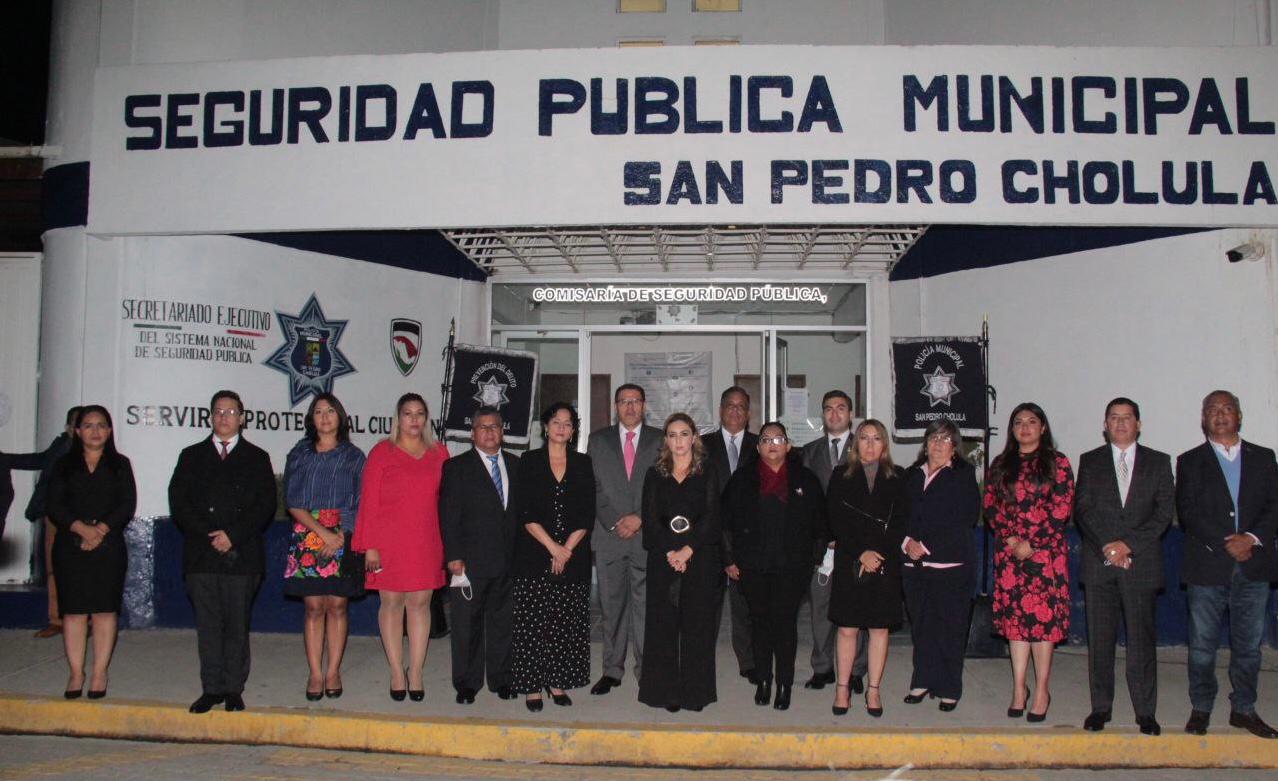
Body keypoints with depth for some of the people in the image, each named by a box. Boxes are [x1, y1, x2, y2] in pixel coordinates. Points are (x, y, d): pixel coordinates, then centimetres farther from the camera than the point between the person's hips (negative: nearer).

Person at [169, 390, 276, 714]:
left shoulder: (257, 458, 10)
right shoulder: (192, 456, 15)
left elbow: (265, 505, 1)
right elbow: (179, 503, 5)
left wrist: (233, 535, -11)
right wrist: (208, 537, -8)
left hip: (242, 555, -1)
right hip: (201, 554, 2)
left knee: (237, 624, 2)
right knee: (207, 623, 4)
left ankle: (233, 688, 9)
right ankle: (211, 688, 11)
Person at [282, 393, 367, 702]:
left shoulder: (353, 456, 8)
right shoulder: (299, 454, 9)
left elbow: (359, 505, 4)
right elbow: (292, 502, 1)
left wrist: (339, 537, -9)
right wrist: (323, 532, -10)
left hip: (342, 539, 0)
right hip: (308, 538, 0)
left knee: (336, 605, 1)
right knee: (313, 606, 0)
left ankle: (332, 672, 10)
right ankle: (315, 674, 7)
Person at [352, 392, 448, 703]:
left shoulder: (439, 453, 8)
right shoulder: (382, 453, -1)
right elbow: (368, 502, -3)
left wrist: (447, 543, 4)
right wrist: (370, 546, -8)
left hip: (426, 542, 2)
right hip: (389, 540, -2)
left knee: (420, 602, 5)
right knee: (391, 602, 4)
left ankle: (416, 671, 14)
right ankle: (397, 672, 14)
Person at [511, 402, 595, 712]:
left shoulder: (583, 464, 9)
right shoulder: (529, 462, 2)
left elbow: (587, 514, 3)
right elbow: (526, 514, -4)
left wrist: (567, 550, -8)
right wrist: (553, 547, -12)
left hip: (574, 557, 2)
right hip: (534, 556, -2)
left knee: (567, 624, 4)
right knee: (533, 622, -1)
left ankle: (557, 682, 16)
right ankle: (532, 685, 8)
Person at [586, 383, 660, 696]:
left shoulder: (659, 440, 6)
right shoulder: (598, 440, 10)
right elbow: (593, 488, 5)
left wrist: (640, 519, -8)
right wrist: (614, 522, -6)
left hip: (646, 534, -1)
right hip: (609, 535, 1)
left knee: (645, 604, -2)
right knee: (611, 606, 6)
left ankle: (646, 669, 6)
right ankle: (612, 670, 14)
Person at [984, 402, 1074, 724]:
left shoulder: (1056, 462, 1)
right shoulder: (1001, 464, 12)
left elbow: (1061, 510, -5)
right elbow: (990, 505, 9)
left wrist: (1031, 543, -10)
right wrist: (1009, 538, -6)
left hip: (1045, 551, -3)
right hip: (1009, 551, 3)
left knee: (1043, 616, -4)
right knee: (1014, 616, 4)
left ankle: (1041, 691, 5)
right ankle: (1019, 688, 12)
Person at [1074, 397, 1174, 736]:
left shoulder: (1158, 462, 9)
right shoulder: (1090, 461, 10)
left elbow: (1164, 510, 0)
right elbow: (1082, 509, 2)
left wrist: (1129, 543, -11)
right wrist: (1107, 547, -10)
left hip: (1141, 561, 0)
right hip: (1098, 562, 1)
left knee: (1142, 638, 1)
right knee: (1099, 638, 4)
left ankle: (1145, 711, 10)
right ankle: (1101, 708, 12)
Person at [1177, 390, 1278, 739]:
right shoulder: (1190, 461, 6)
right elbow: (1187, 511, -4)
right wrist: (1225, 543, -13)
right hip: (1207, 566, -2)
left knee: (1249, 643, 8)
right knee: (1202, 644, 3)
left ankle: (1243, 709, 19)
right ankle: (1200, 709, 14)